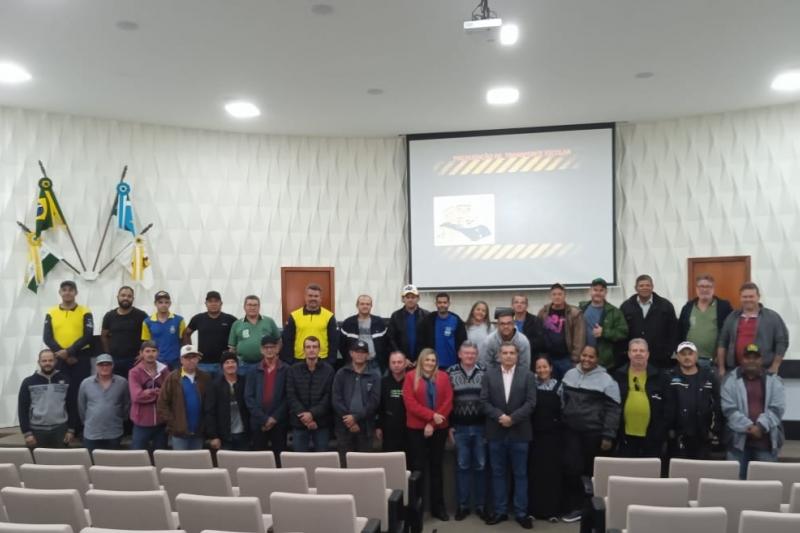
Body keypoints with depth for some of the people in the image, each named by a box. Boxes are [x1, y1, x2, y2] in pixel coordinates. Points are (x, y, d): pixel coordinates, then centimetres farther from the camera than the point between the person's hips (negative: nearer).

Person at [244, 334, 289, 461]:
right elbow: (249, 397, 1)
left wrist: (275, 418, -11)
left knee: (279, 456, 1)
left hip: (279, 423, -2)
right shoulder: (254, 372, 9)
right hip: (258, 423, 2)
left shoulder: (286, 370, 3)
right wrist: (263, 419, -9)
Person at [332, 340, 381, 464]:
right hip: (344, 427, 0)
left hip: (365, 427, 0)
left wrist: (356, 417, -13)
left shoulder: (374, 376, 6)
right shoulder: (341, 374, 6)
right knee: (344, 462, 4)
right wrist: (349, 421, -10)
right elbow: (336, 400, -3)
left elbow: (374, 402, -4)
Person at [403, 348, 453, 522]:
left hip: (439, 429, 2)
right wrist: (431, 415, -17)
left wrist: (433, 424, -11)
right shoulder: (411, 376, -1)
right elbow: (410, 403, -9)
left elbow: (448, 402, -3)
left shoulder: (443, 376, 4)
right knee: (418, 467, 1)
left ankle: (438, 507, 19)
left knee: (436, 467, 10)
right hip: (416, 429, -2)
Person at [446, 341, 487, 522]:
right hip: (459, 428, 0)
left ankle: (480, 505, 17)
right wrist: (449, 425, -2)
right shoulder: (450, 373, 0)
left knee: (480, 466, 7)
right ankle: (463, 505, 16)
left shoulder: (485, 373, 0)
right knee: (462, 466, 6)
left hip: (481, 427, 0)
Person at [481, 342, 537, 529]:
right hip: (496, 432, 1)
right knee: (498, 473, 9)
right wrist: (499, 416, -16)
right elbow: (484, 401, -2)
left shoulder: (527, 375, 1)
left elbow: (531, 402, -6)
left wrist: (512, 418, -16)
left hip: (519, 432, -1)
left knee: (520, 474, 6)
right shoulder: (489, 374, 4)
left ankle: (521, 513, 16)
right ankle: (500, 511, 19)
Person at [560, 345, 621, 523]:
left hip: (594, 432, -3)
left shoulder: (606, 380, -8)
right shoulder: (570, 375, 6)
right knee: (571, 468, -1)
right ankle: (575, 506, 12)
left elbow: (613, 409, -9)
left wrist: (608, 436, -13)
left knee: (593, 471, 9)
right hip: (571, 430, 3)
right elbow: (562, 401, 13)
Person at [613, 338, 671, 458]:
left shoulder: (659, 376, 4)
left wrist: (663, 431, -4)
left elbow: (667, 406, 3)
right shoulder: (618, 375, 4)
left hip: (651, 437, 0)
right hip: (626, 436, 0)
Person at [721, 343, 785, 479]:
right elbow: (729, 409, -5)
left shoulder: (774, 381, 7)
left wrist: (761, 426, -15)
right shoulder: (731, 380, 4)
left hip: (767, 441, 1)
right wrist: (748, 427, -15)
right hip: (739, 440, -1)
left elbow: (777, 408, -3)